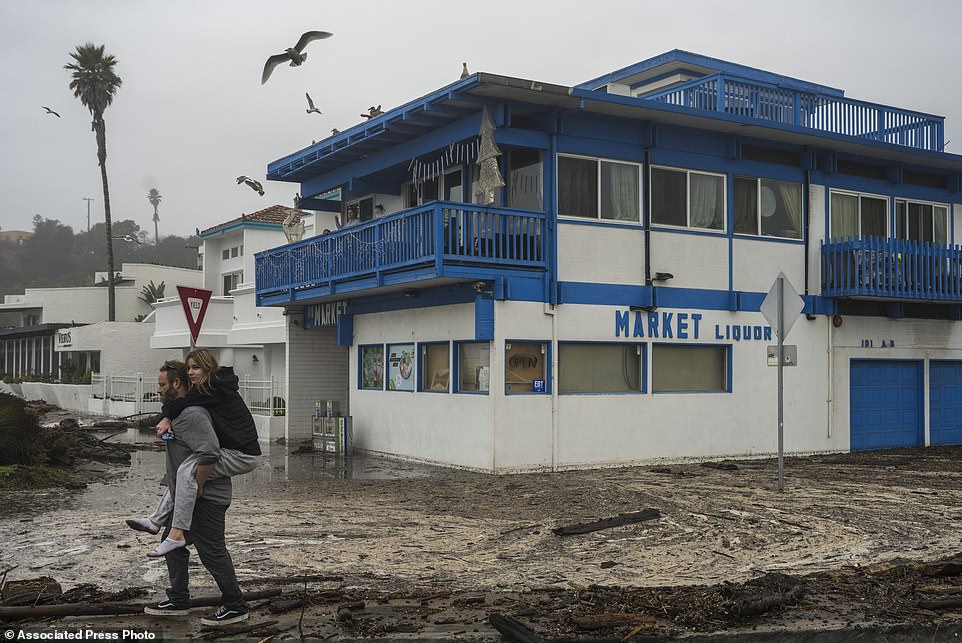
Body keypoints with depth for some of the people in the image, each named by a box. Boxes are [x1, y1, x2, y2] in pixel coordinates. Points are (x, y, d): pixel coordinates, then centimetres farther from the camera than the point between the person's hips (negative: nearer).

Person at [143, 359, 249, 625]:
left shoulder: (192, 415, -21)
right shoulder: (179, 411, 14)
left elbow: (210, 453, -30)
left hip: (206, 498, -11)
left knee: (212, 551, -5)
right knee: (173, 543, 17)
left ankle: (235, 606, 5)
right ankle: (178, 601, 29)